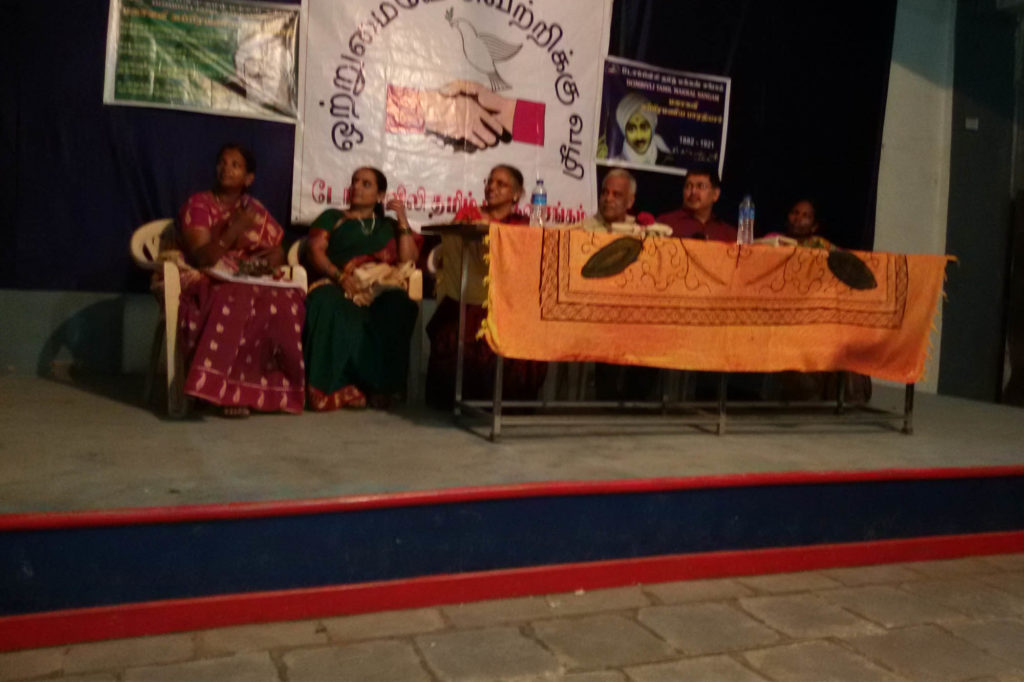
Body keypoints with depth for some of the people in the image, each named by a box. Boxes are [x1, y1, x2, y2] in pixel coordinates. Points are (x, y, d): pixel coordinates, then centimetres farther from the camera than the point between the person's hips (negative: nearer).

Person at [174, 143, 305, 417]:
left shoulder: (256, 210, 20)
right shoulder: (199, 205, 5)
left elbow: (278, 248, 22)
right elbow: (201, 257, -8)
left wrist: (277, 255, -3)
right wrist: (235, 230, -18)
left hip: (254, 283, 4)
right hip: (209, 283, -3)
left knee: (287, 303, -31)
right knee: (234, 303, -40)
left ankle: (274, 388, -25)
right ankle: (228, 390, -34)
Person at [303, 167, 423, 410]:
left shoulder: (389, 226, 29)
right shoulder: (332, 217, 27)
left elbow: (408, 260, 13)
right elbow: (315, 251, 8)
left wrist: (403, 221, 11)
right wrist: (340, 276, -10)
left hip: (381, 290, 1)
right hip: (338, 286, -1)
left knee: (399, 305, -36)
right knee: (328, 303, -38)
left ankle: (382, 386, -33)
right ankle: (336, 388, -37)